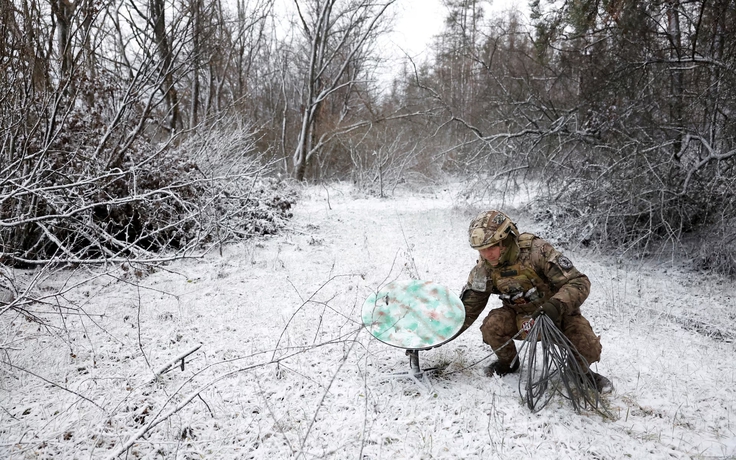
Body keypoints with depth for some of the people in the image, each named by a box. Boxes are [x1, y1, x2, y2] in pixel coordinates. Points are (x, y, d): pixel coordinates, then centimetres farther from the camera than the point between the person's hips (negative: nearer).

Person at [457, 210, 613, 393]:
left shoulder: (537, 251, -29)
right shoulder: (484, 269, -14)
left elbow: (579, 282, -29)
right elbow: (468, 307, -3)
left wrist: (556, 305, -46)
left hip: (557, 312, -2)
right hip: (520, 315, 3)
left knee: (588, 349, -24)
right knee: (491, 326, -26)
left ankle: (582, 370, 14)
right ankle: (508, 363, 7)